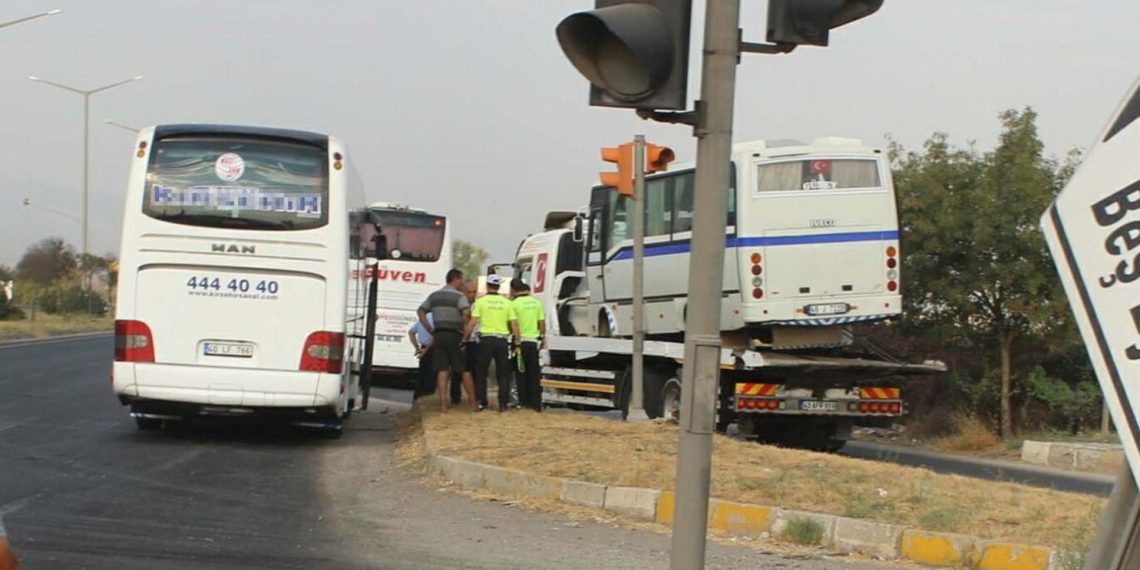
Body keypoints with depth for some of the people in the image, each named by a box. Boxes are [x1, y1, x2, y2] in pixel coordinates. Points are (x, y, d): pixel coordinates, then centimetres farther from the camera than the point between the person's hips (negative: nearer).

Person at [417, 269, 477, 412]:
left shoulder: (434, 296, 11)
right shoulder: (459, 296, -7)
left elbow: (420, 312, 12)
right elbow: (466, 313, -23)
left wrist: (430, 330, 9)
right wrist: (465, 331, -10)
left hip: (438, 336, 5)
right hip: (454, 336, -5)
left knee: (442, 371, 4)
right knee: (464, 371, 2)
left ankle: (443, 404, -2)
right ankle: (473, 404, 4)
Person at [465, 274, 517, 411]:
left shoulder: (481, 301, 0)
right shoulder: (506, 302, 6)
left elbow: (472, 323, -6)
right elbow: (514, 324, 1)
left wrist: (464, 338, 0)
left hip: (486, 339, -1)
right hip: (502, 340, 1)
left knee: (481, 373, 9)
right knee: (503, 374, 8)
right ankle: (503, 403, 2)